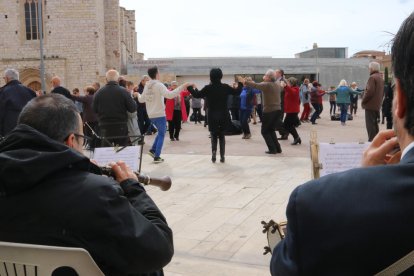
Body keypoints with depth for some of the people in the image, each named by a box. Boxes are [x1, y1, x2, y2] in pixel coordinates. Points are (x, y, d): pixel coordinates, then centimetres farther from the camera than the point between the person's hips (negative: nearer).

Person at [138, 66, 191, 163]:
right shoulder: (159, 85, -15)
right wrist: (182, 87, -30)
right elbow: (169, 95, -29)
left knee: (160, 132, 24)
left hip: (151, 115, 7)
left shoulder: (147, 86, 6)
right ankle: (157, 157, 2)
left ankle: (153, 150, 15)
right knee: (161, 135, 4)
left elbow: (141, 99, 15)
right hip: (160, 114, -7)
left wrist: (138, 94, 37)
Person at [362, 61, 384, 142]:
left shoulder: (372, 77, -13)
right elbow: (382, 92, 20)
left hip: (370, 105, -9)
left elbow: (370, 91, -20)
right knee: (375, 124, 15)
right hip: (377, 105, 9)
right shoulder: (381, 78, 17)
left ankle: (371, 140, -9)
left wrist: (363, 101, -10)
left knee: (370, 124, -8)